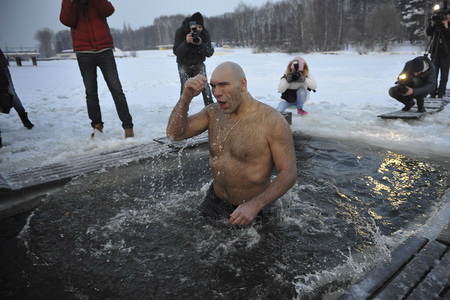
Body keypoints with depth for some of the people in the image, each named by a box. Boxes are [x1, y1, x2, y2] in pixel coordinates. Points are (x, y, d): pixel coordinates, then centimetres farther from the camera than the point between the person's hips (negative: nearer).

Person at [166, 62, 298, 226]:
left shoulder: (272, 121, -21)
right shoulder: (213, 112, -3)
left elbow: (289, 173, -21)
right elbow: (175, 133, -6)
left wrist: (254, 205, -32)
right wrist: (186, 97, -20)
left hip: (253, 210, -4)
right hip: (214, 201, 5)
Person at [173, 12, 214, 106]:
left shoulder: (205, 33, -12)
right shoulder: (180, 32, -16)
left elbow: (210, 53, -15)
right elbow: (176, 52, -18)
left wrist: (201, 44, -33)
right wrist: (186, 42, -34)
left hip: (199, 64, 1)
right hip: (184, 65, -1)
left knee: (204, 86, -12)